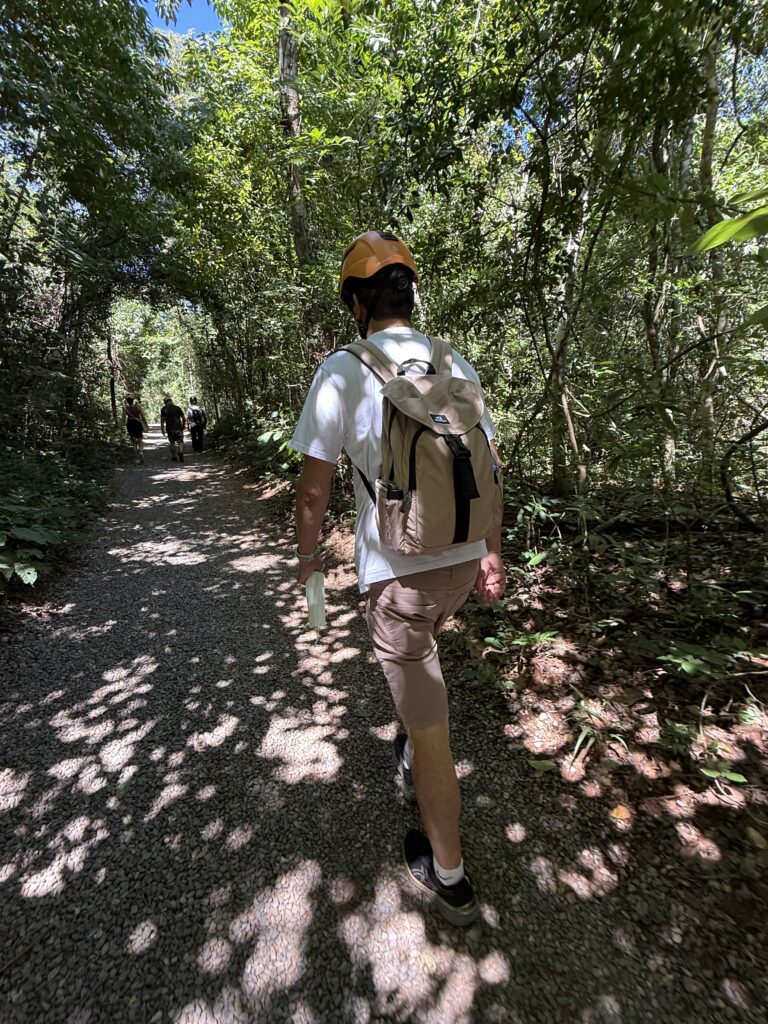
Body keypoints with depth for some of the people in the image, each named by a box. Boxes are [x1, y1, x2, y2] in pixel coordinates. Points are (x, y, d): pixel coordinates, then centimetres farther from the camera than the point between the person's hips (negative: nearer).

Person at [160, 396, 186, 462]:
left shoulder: (164, 409, 1)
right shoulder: (178, 408, 7)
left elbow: (162, 420, -3)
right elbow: (183, 418, 10)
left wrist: (162, 430, 2)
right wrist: (183, 427, 21)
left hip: (170, 428, 0)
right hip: (178, 428, 1)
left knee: (172, 442, 12)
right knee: (180, 442, 0)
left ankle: (174, 457, 14)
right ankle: (181, 454, -21)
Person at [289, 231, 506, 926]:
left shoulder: (343, 371, -10)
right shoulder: (458, 367, 6)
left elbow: (314, 482, -8)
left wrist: (308, 553, 9)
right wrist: (492, 553, 18)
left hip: (397, 571, -6)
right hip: (464, 561, 6)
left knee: (430, 725, 8)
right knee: (423, 649, 34)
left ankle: (449, 877, 32)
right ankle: (413, 761, 54)